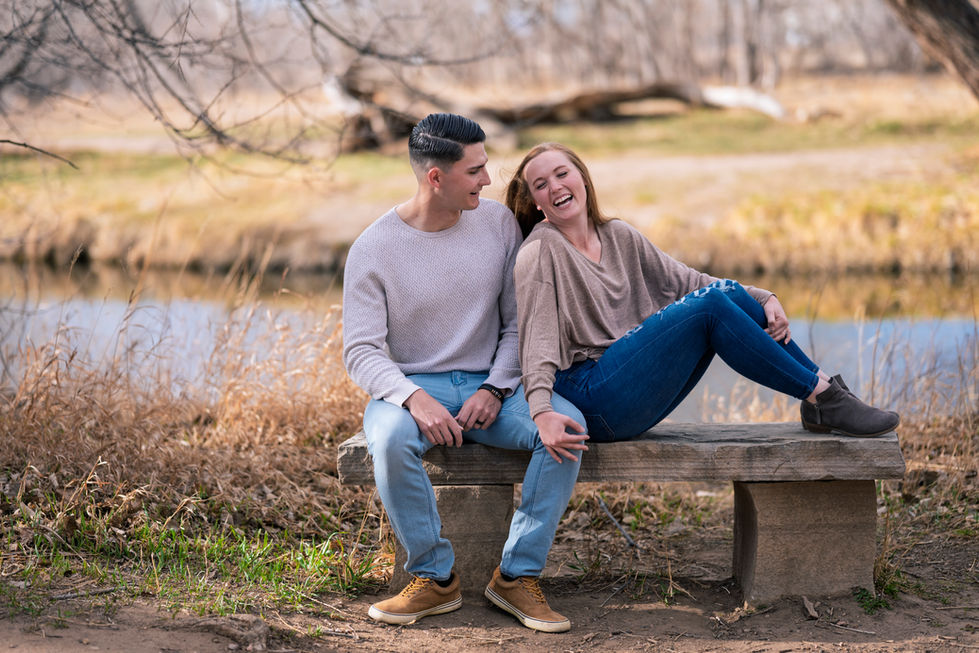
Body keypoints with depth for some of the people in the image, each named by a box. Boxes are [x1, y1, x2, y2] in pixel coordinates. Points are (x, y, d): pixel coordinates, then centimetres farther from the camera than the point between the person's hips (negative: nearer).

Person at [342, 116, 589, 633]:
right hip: (410, 386, -2)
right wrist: (414, 398, -30)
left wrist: (496, 389, -12)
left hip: (489, 384, 2)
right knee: (390, 438, -38)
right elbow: (360, 352, -11)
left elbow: (519, 322, 5)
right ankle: (434, 577, -18)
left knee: (567, 426, -27)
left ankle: (517, 576, -16)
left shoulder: (498, 223, 1)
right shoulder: (373, 249, -7)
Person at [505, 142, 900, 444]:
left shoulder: (618, 237, 15)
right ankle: (822, 397, -14)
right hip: (591, 398, -7)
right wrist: (542, 411, -36)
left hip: (638, 398, 7)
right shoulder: (540, 253, -7)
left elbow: (683, 280, 14)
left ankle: (824, 394, -5)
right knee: (710, 306, -20)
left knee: (729, 293, -8)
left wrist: (763, 298, 0)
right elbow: (537, 339, -19)